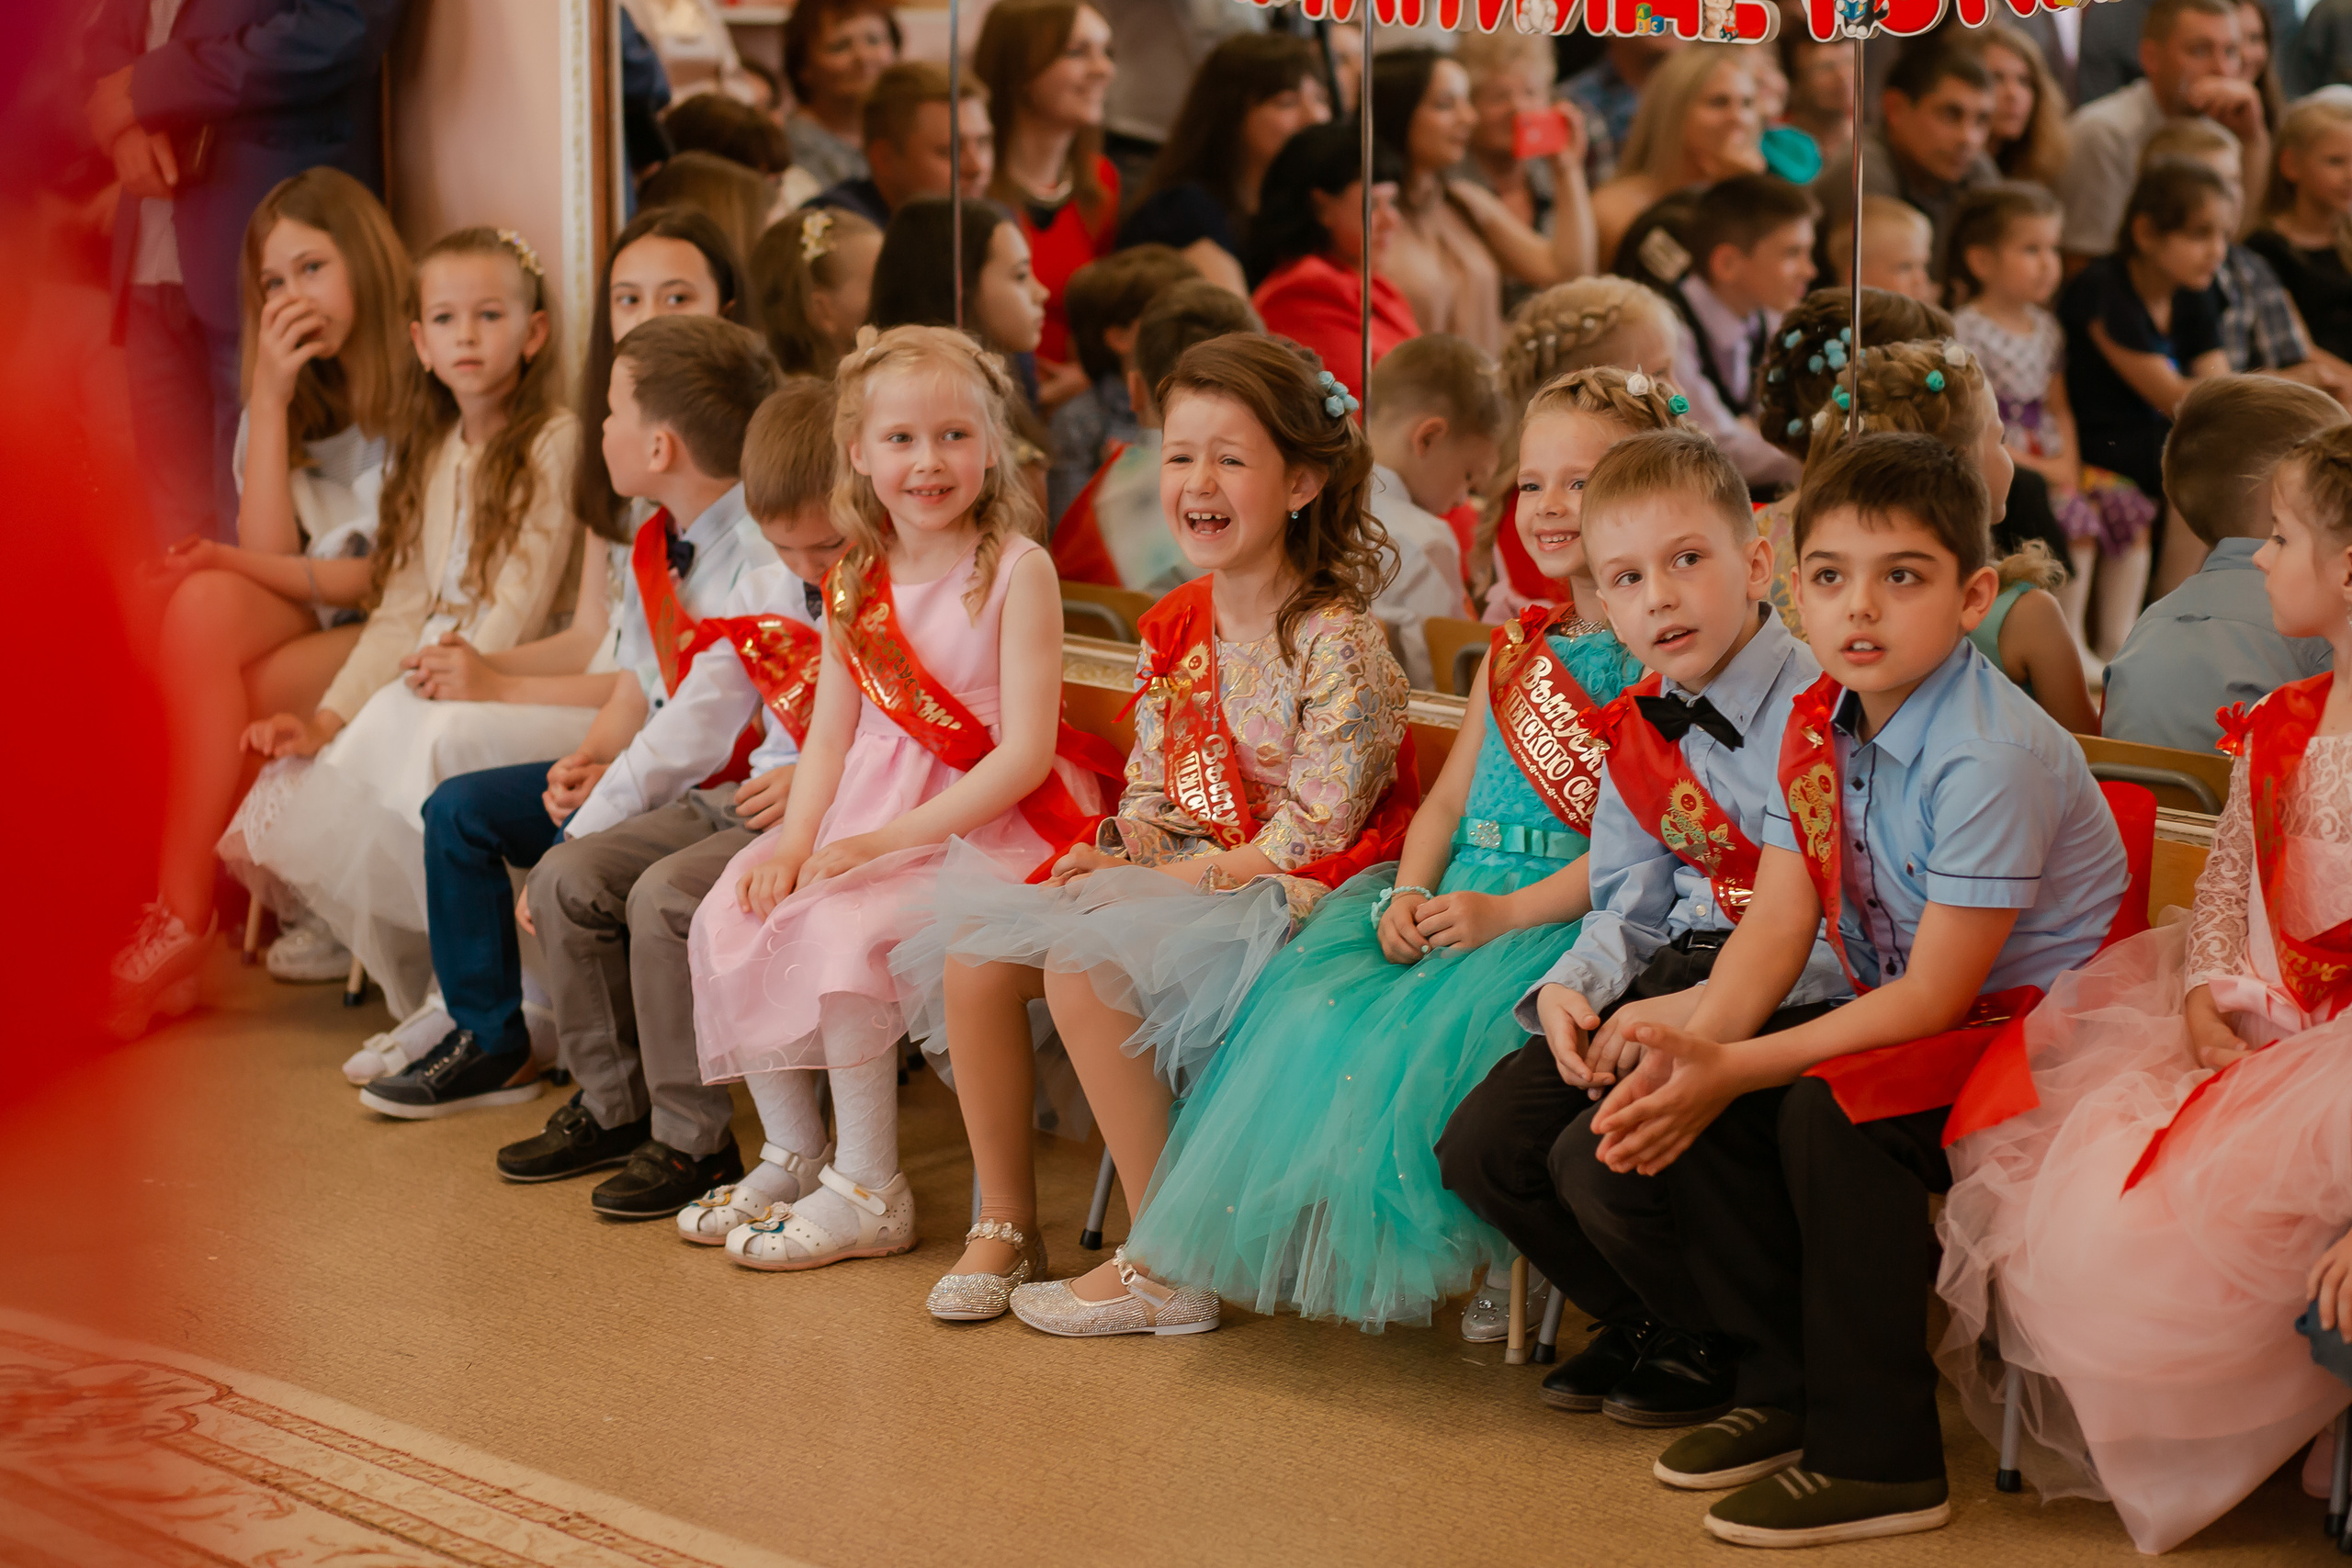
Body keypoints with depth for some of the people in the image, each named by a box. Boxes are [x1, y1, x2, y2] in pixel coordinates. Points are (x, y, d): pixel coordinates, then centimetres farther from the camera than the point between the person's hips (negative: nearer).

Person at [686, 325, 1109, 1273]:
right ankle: (792, 1155, 7)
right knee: (726, 918, -11)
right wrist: (797, 836, -9)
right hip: (869, 805, 7)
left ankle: (869, 1193, -13)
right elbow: (830, 734, 11)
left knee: (841, 931, -27)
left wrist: (884, 840, -20)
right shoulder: (857, 581, 9)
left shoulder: (1017, 569, -11)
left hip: (987, 821, -7)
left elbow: (1025, 752, -16)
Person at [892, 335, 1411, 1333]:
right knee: (972, 951, -10)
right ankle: (1005, 1224, 5)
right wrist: (1114, 854, -7)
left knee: (1083, 969, -31)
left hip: (1283, 893, -8)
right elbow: (1148, 791, 14)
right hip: (1170, 875, 8)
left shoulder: (1336, 644, -15)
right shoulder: (1175, 629, 9)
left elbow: (1314, 827, -18)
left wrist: (1186, 878, -20)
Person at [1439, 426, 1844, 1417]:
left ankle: (1729, 1347, 4)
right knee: (1479, 1147, -3)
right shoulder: (1637, 731, 9)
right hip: (1678, 963, 8)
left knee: (1602, 1158, -25)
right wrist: (1569, 989, -4)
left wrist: (1701, 1009, -24)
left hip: (1791, 1000, -8)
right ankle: (1642, 1320, 20)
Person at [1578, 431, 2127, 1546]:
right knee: (1669, 1121, -8)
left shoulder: (1993, 756, -25)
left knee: (1829, 1110, -32)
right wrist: (1697, 1044, -22)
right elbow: (1776, 927, -2)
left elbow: (1935, 995, -25)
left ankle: (1879, 1460, -20)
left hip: (2038, 1026, -8)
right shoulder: (1816, 725, 0)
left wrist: (1738, 1066, -28)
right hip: (1902, 1020, 8)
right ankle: (1787, 1384, 13)